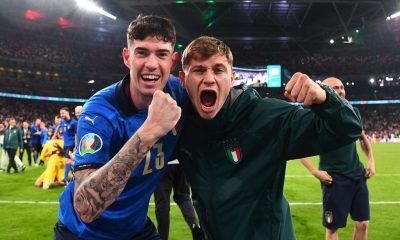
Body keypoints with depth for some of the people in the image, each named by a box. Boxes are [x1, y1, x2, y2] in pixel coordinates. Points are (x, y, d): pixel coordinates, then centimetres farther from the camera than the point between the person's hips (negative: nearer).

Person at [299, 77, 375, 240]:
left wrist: (371, 161, 9)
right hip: (334, 179, -5)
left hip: (358, 175, 6)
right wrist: (315, 172, -19)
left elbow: (363, 138, 21)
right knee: (333, 227, 4)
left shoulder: (353, 112, 6)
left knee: (363, 224, 11)